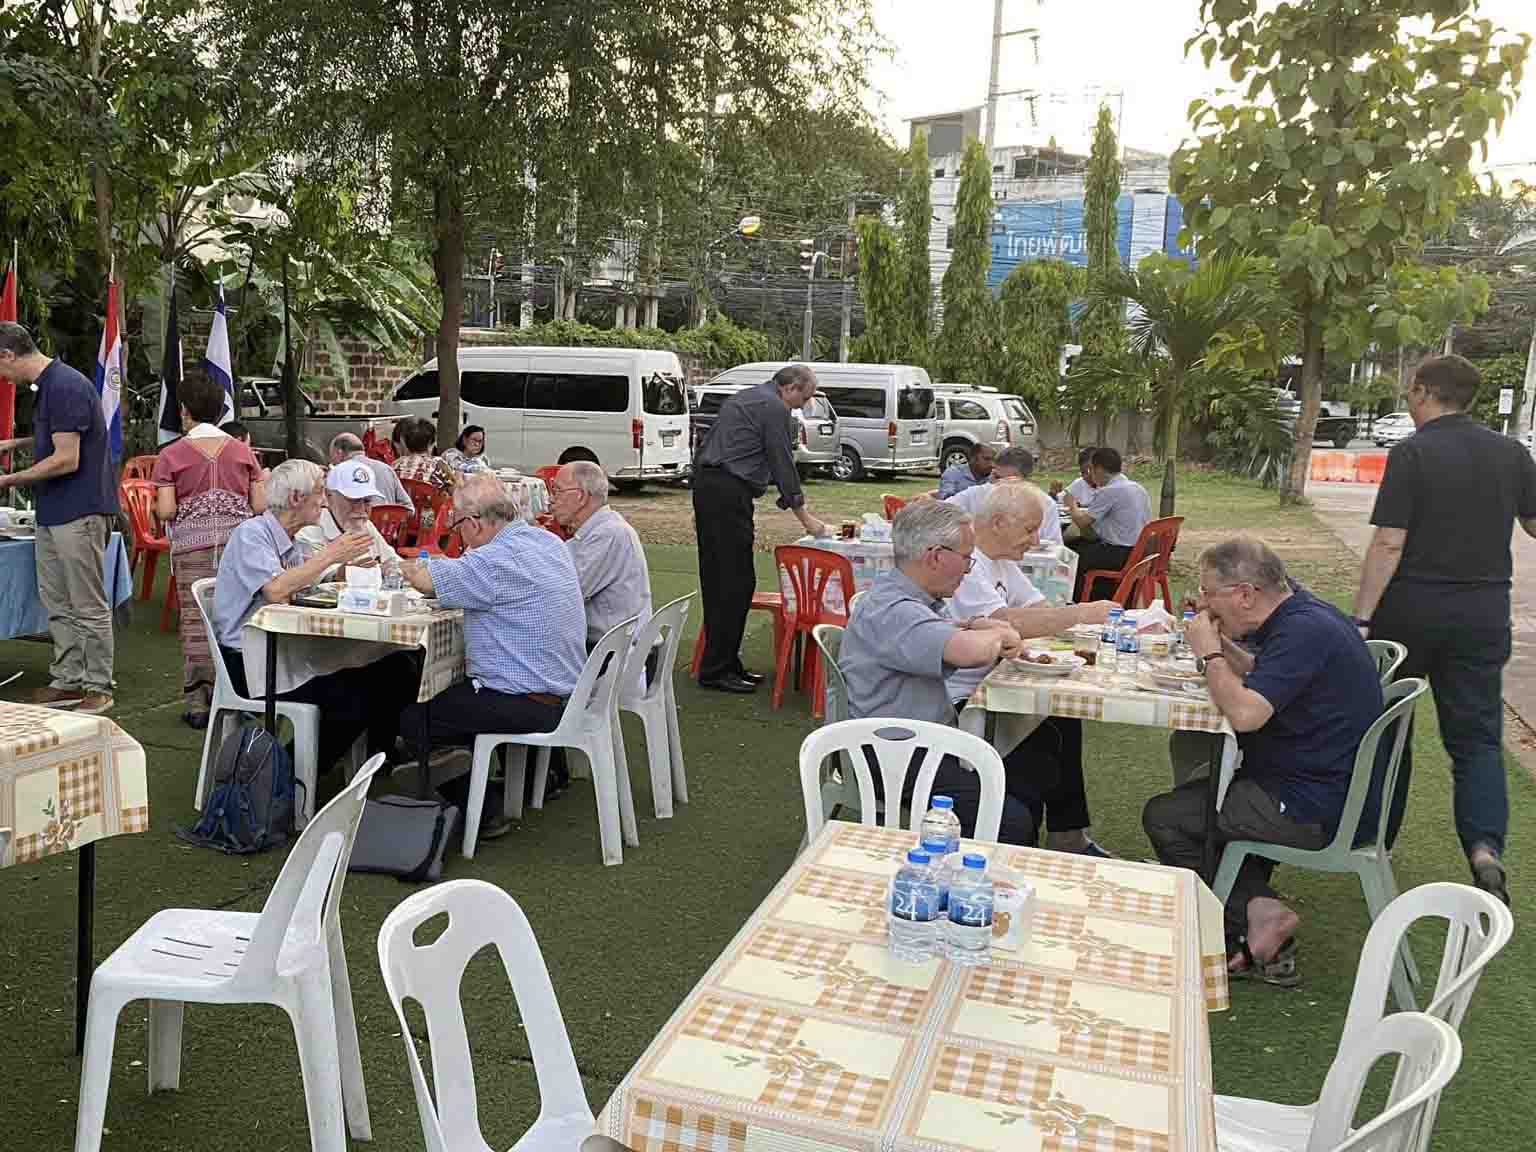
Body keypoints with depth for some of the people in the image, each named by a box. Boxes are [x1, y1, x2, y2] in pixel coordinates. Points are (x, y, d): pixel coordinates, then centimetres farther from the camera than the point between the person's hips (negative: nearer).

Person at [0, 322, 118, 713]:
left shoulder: (65, 386, -18)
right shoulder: (47, 385, 13)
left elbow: (67, 460, -21)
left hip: (79, 513, -10)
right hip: (53, 513, 10)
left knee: (89, 606, -1)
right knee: (56, 603, 14)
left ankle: (99, 688, 7)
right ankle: (67, 681, 22)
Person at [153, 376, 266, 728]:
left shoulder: (171, 455, 3)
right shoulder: (242, 451, 9)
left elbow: (165, 511, -4)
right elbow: (261, 506, 5)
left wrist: (188, 507, 17)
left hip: (192, 544, -1)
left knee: (195, 619, 4)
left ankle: (197, 702, 6)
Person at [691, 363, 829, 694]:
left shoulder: (743, 398, 24)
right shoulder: (775, 409, -5)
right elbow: (783, 464, -5)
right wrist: (804, 517, 4)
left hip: (706, 483, 10)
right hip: (728, 493, -10)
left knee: (716, 578, 10)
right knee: (736, 581, -8)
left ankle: (725, 664, 15)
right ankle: (716, 670, -7)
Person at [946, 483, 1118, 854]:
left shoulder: (1001, 560, 14)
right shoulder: (964, 563, -19)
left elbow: (1038, 612, 9)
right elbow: (1006, 622, -31)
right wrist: (1080, 614, -26)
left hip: (985, 686, 10)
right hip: (957, 700, -10)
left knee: (1065, 721, 0)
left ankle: (1069, 837, 7)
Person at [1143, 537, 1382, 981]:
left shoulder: (1304, 631, -23)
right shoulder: (1299, 612, 8)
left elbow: (1245, 712, -32)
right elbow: (1260, 681, 22)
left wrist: (1209, 653, -17)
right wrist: (1223, 645, 5)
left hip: (1319, 810, -10)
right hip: (1332, 786, 10)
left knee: (1163, 817, -5)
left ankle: (1251, 918, -3)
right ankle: (1258, 903, 10)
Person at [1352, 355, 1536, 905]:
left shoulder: (1411, 454, -11)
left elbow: (1388, 543, -17)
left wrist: (1361, 618, -16)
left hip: (1413, 606, -3)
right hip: (1484, 611, 3)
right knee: (1477, 736, 8)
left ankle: (1375, 842, 24)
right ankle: (1485, 845, -11)